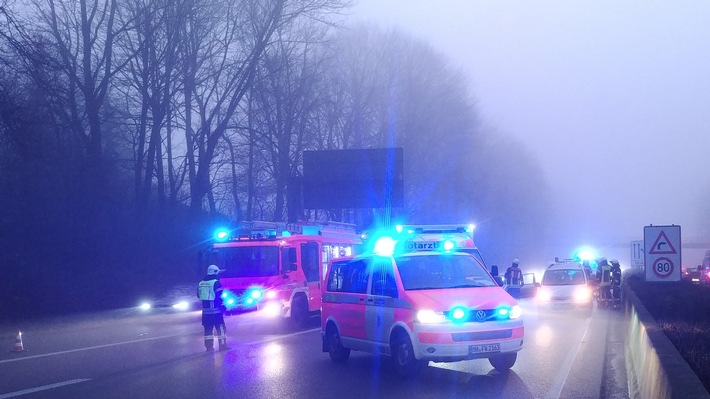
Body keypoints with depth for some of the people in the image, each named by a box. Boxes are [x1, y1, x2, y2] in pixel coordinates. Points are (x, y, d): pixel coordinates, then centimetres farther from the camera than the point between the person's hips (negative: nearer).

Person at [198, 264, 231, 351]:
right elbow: (220, 296, -14)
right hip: (216, 310, -6)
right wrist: (223, 307, -6)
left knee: (208, 329, 10)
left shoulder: (201, 283, 9)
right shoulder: (216, 282, -12)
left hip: (205, 311, 6)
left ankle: (209, 346, 11)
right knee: (220, 328, 2)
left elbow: (199, 296, 17)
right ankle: (222, 345, 3)